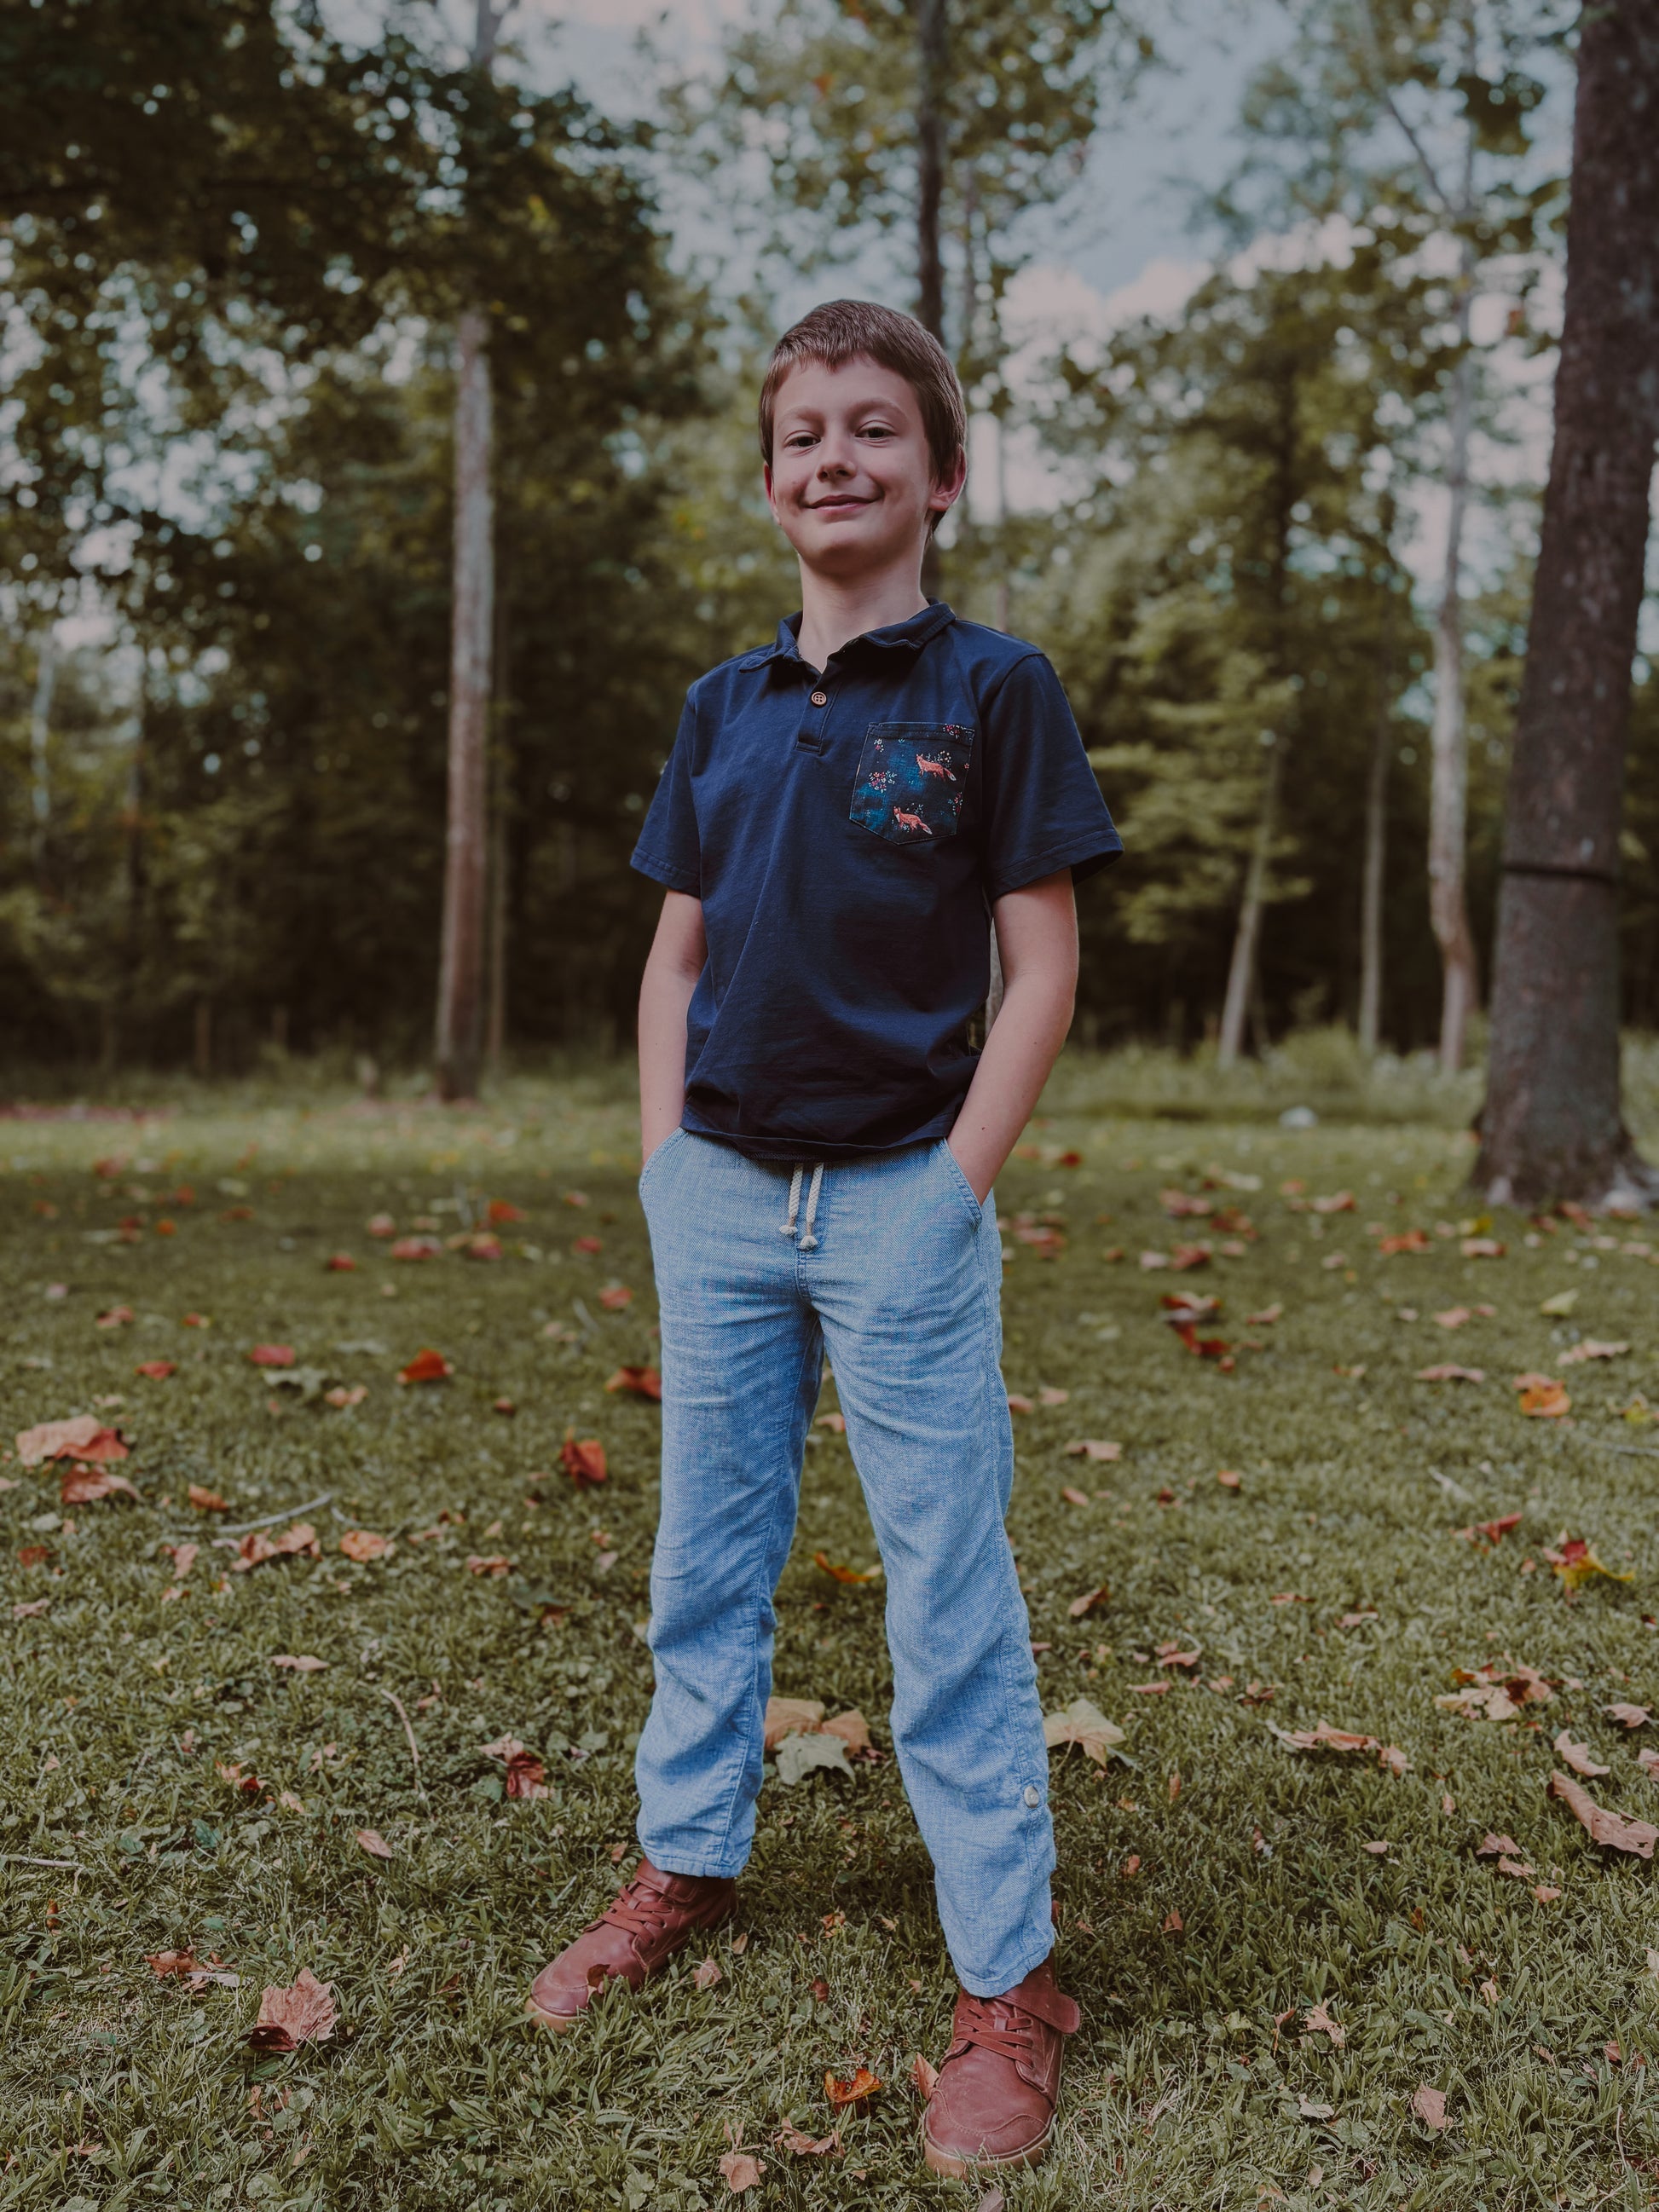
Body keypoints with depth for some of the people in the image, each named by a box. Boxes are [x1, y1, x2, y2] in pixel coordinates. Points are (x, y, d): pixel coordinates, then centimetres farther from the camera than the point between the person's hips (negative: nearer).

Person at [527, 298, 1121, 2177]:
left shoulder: (994, 689, -3)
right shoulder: (723, 707, 10)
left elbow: (1042, 968, -6)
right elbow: (677, 955, 14)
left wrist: (953, 1190, -12)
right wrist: (666, 1164, 4)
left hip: (901, 1201, -5)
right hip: (720, 1198, 5)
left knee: (949, 1596, 1)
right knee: (707, 1558, 15)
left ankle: (1009, 1983, 14)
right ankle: (688, 1863, 34)